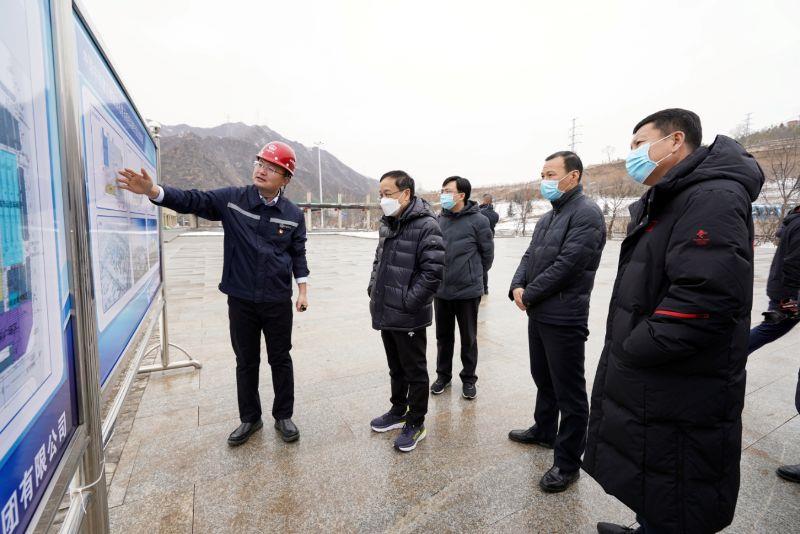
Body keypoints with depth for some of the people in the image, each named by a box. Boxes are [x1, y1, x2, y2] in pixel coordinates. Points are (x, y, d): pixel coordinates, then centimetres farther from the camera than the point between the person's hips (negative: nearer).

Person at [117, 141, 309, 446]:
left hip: (278, 303, 0)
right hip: (241, 300, 1)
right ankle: (249, 418, 33)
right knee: (246, 362, 14)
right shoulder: (232, 199, -3)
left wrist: (303, 291, 4)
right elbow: (191, 201, -7)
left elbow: (298, 255, 5)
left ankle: (283, 416, 30)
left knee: (281, 360, 11)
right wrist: (152, 191, -24)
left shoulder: (293, 214, -2)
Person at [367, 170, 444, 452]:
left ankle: (416, 423, 26)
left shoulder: (426, 225, -16)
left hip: (409, 317, -8)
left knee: (415, 371, 9)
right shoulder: (387, 224, 10)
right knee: (395, 368, 23)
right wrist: (373, 287, 8)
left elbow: (433, 271, -21)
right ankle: (398, 411, 41)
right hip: (385, 312, 8)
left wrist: (408, 301, -20)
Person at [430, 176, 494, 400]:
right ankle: (443, 375, 34)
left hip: (468, 291, -4)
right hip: (441, 291, 4)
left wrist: (474, 275, 8)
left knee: (468, 338, 11)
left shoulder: (478, 220, -10)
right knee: (443, 336, 16)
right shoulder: (438, 220, 2)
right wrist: (440, 275, 9)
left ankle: (469, 379, 29)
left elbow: (487, 253, -1)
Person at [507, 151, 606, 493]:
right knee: (543, 378, 23)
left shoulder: (586, 214, -13)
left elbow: (567, 265, -21)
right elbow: (530, 255, 14)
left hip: (563, 318, -9)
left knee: (569, 393, 3)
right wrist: (518, 286, -5)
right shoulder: (549, 217, 16)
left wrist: (529, 295, -13)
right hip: (538, 314, 9)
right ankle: (544, 431, 43)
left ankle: (568, 464, 18)